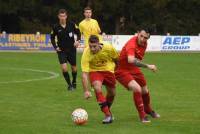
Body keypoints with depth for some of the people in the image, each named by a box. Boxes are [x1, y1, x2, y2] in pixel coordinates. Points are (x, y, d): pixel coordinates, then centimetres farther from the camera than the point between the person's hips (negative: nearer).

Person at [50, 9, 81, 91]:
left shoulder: (72, 24, -8)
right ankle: (69, 85, 1)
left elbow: (78, 32, 6)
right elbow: (52, 37, 6)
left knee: (74, 68, 11)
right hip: (61, 51, -1)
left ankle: (74, 83, 37)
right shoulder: (56, 27, -8)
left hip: (72, 49, 1)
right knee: (64, 68, -16)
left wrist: (77, 40, -12)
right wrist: (55, 47, -5)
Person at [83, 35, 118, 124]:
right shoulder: (87, 53, -29)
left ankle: (107, 110, 41)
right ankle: (107, 115, -23)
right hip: (94, 71, -2)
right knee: (97, 88, -28)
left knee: (111, 93, 9)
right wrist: (86, 91, -34)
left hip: (108, 70, 2)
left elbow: (117, 59, -4)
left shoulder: (108, 48, -26)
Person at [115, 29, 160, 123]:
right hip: (122, 71, -8)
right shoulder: (132, 44, -34)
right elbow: (131, 60, -52)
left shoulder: (144, 43, -6)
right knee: (137, 89, -27)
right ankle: (142, 116, -13)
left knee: (145, 91, 19)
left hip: (134, 69, 8)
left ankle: (148, 110, 49)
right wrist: (147, 66, -50)